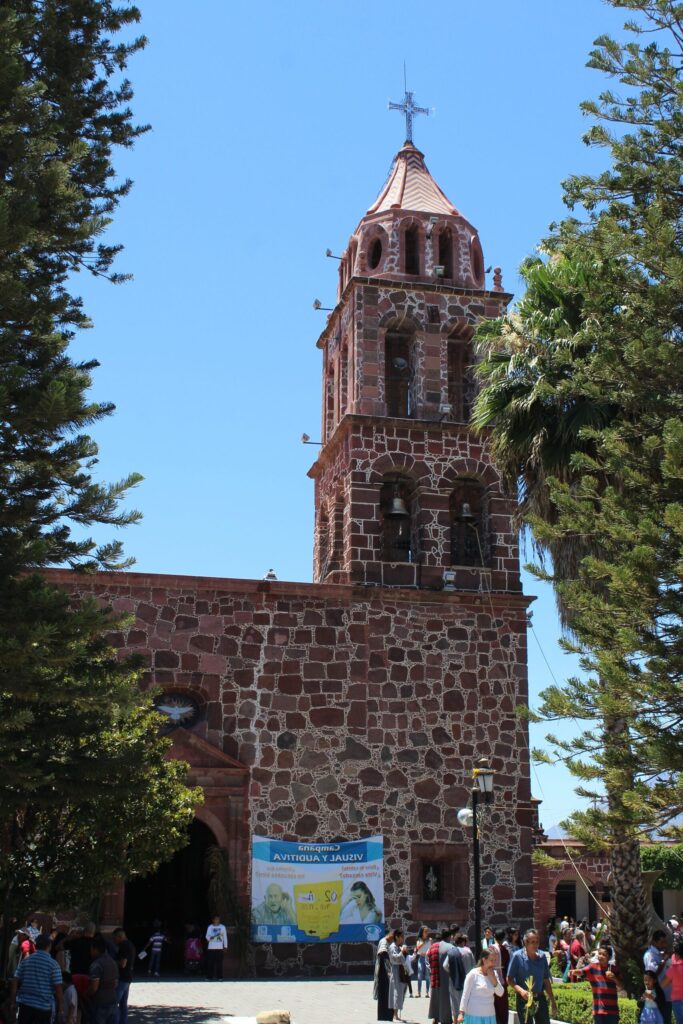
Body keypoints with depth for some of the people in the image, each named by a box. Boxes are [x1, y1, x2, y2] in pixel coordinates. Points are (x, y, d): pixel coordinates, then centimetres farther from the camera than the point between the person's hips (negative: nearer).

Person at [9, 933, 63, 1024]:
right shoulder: (53, 964, -7)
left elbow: (14, 983, 1)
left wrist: (12, 1003, 7)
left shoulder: (25, 961, 3)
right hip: (44, 1006, -3)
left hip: (25, 1004, 3)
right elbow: (58, 989, -10)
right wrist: (61, 1010, -4)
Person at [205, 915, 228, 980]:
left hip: (219, 948, 0)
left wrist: (225, 946, 6)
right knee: (210, 963, -4)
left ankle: (219, 977, 2)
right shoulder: (210, 927, 6)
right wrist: (210, 937, -20)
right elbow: (207, 936, 2)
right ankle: (210, 977, 2)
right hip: (211, 948, 0)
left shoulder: (222, 927, 8)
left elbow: (225, 937, 10)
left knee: (219, 963, -3)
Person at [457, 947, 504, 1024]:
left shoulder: (493, 974, 7)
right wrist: (461, 1012, -13)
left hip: (489, 1015, 5)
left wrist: (493, 978, -9)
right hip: (474, 1015, -5)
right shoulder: (473, 974, -9)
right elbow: (465, 995, -7)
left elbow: (500, 993, 2)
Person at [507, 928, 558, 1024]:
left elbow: (546, 981, 11)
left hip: (540, 998, 4)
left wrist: (552, 1001, 11)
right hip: (524, 999, -4)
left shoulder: (542, 957, 4)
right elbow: (509, 979, -9)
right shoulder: (517, 956, -10)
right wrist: (521, 990, -25)